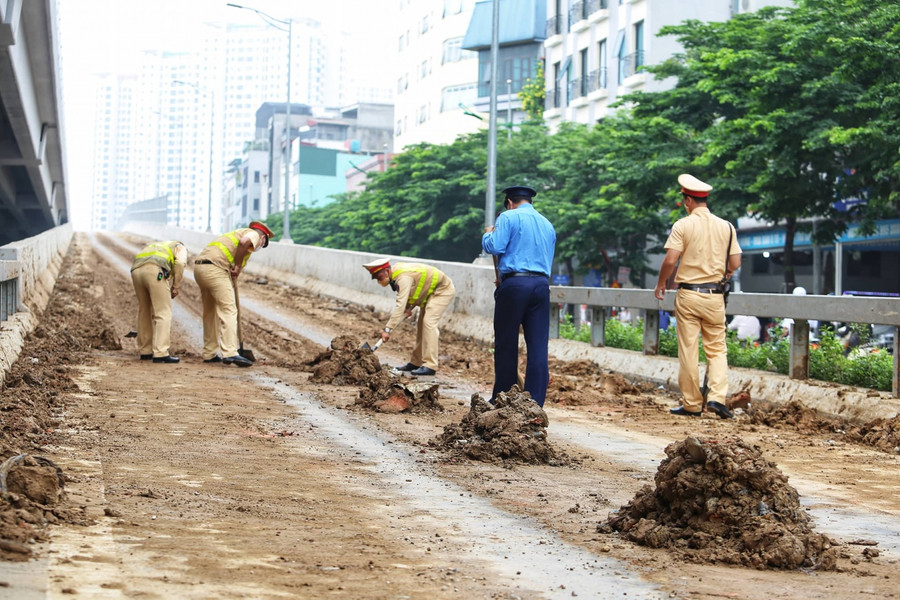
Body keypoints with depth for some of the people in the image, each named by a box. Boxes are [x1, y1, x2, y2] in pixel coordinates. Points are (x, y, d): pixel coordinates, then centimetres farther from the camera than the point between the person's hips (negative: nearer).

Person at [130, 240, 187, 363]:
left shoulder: (152, 247, 43)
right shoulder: (180, 248, 26)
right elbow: (180, 263, 1)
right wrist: (175, 287, 8)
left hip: (137, 270, 6)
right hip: (155, 271, -6)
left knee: (144, 312, 19)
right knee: (163, 314, -2)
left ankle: (145, 351, 26)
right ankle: (160, 353, -10)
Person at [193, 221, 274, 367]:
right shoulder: (253, 235, 6)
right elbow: (244, 242, -21)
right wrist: (238, 266, -10)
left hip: (200, 267, 9)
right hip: (215, 268, -9)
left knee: (210, 313, 18)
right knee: (228, 311, -9)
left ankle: (209, 354, 24)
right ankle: (230, 353, -16)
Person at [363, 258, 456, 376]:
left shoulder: (403, 278, -31)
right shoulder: (395, 275, -1)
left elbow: (400, 305, -38)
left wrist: (388, 329, -40)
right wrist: (408, 307, -7)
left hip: (443, 290, -11)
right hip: (430, 292, 11)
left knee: (429, 322, -22)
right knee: (421, 326, 12)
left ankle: (430, 366, -24)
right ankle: (415, 362, 19)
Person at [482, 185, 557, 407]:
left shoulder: (509, 217, 0)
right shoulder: (547, 224, 20)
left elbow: (494, 247, -10)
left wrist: (487, 235, 10)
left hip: (514, 283, -5)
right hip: (541, 285, 5)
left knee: (506, 346, 4)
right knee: (538, 346, 2)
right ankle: (535, 403, -1)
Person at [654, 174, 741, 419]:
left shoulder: (683, 225, -6)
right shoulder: (726, 226, 5)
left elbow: (670, 261, -12)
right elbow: (735, 264, 4)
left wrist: (660, 284, 5)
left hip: (688, 294, -3)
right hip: (715, 295, 3)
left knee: (688, 351, 3)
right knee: (717, 348, 9)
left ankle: (692, 404, 7)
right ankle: (717, 397, -8)